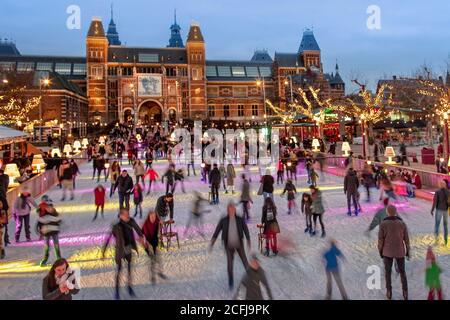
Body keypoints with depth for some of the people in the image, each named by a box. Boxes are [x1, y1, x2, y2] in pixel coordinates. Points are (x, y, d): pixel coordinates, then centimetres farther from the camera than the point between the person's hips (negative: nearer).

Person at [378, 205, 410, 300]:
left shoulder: (383, 224, -15)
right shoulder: (402, 223, -10)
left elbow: (380, 240, -11)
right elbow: (406, 239, -4)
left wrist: (380, 252, 4)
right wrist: (407, 252, 9)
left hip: (388, 251, -1)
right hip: (399, 251, 1)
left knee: (388, 272, 16)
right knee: (402, 271, 19)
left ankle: (389, 293, 21)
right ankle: (405, 293, 22)